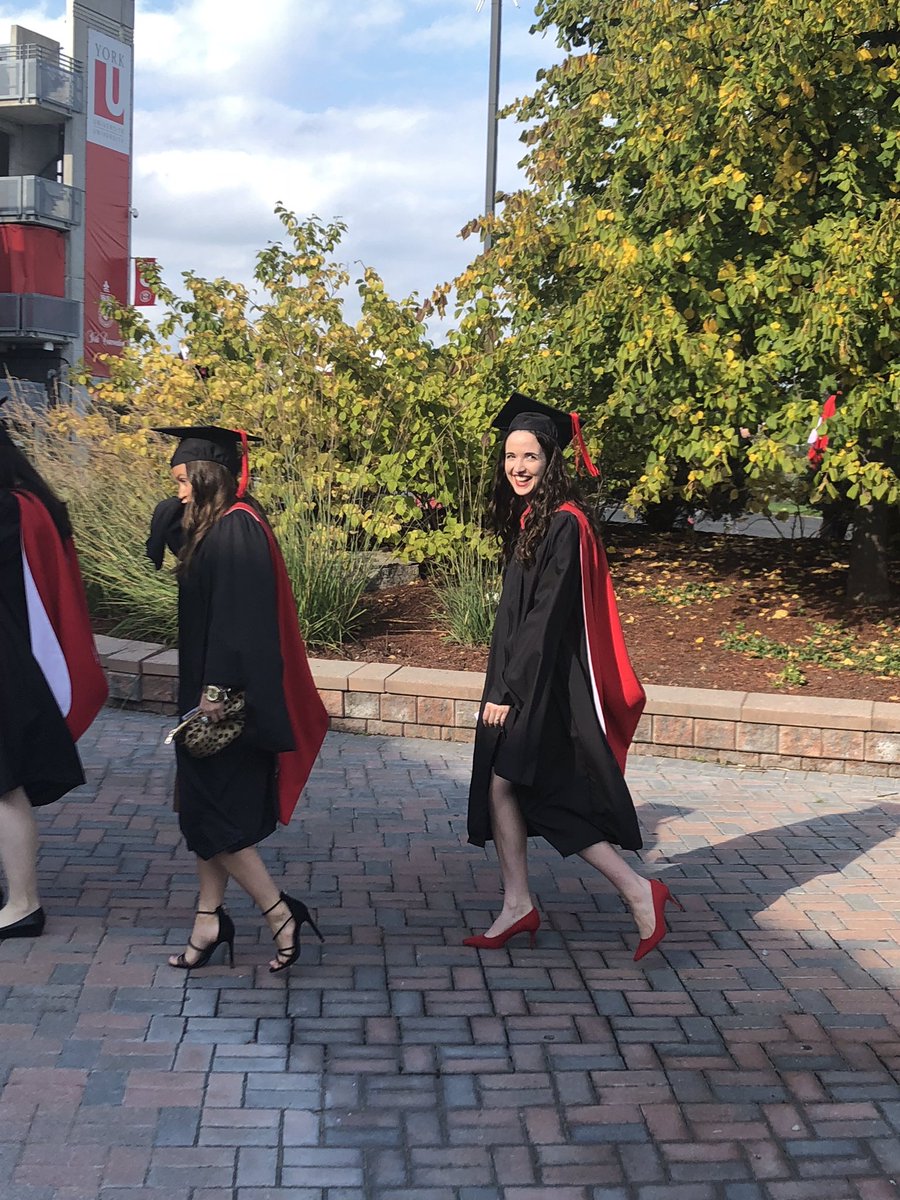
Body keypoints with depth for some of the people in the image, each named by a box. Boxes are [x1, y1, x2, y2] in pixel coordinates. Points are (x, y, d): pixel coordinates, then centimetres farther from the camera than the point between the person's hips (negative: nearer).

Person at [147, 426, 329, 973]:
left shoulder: (236, 529, -18)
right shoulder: (215, 525, 11)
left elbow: (237, 616, -25)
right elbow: (165, 524, 30)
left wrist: (217, 688, -25)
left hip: (227, 695, -10)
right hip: (207, 689, 10)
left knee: (213, 811, -4)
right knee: (205, 807, 13)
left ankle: (281, 916, 4)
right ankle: (210, 921, 22)